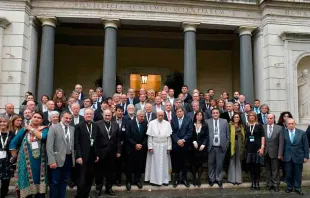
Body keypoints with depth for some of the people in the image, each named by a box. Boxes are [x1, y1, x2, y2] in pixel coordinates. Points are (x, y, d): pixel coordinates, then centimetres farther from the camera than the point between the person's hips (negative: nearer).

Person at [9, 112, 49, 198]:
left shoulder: (44, 129, 3)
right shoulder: (24, 129, 5)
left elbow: (42, 137, -20)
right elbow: (13, 143, 8)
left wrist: (32, 129, -10)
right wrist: (14, 156, 7)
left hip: (39, 161, 0)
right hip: (26, 161, 0)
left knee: (39, 180, 5)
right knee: (27, 181, 6)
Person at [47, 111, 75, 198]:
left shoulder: (72, 129, 7)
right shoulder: (53, 128, -7)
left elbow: (74, 144, 9)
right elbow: (49, 146, -13)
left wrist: (74, 158, 2)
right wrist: (52, 161, -18)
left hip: (69, 159, 5)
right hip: (58, 159, -4)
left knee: (64, 181, 15)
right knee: (55, 182, 6)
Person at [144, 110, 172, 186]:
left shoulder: (167, 124, 0)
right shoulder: (151, 123, -3)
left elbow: (169, 136, 1)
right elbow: (149, 136, -3)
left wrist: (169, 147, -2)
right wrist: (150, 147, -7)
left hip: (164, 146, 1)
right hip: (154, 146, -1)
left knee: (164, 163, 9)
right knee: (154, 163, 5)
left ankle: (165, 179, 20)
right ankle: (154, 179, 16)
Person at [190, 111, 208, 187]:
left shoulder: (205, 125, 4)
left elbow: (207, 136, 2)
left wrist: (203, 144, -10)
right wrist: (193, 142, -12)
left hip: (202, 147, 0)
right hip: (193, 147, 0)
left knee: (200, 163, 3)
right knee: (193, 163, 4)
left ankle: (199, 179, 12)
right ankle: (194, 178, 14)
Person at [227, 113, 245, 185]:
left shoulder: (242, 126, 14)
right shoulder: (230, 125, 0)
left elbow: (244, 136, 13)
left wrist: (243, 146, 4)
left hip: (240, 145, 4)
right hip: (232, 144, -3)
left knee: (238, 161, 8)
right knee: (232, 161, 1)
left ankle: (238, 179, 13)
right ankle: (232, 178, 8)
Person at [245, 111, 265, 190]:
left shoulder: (259, 125, 1)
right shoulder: (247, 126, 10)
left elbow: (262, 136, -3)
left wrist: (262, 147, -12)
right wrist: (245, 147, 6)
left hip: (257, 148, -3)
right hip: (249, 148, 3)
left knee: (257, 165, 1)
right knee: (250, 165, 4)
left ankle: (257, 182, 12)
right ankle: (253, 182, 16)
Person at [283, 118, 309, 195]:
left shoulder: (302, 133, -1)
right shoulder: (283, 133, -3)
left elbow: (305, 146, 2)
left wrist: (306, 156, 0)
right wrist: (281, 155, 0)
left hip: (298, 157, 0)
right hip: (287, 157, 0)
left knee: (298, 174, 9)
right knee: (289, 174, 8)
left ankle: (297, 188, 24)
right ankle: (289, 187, 23)